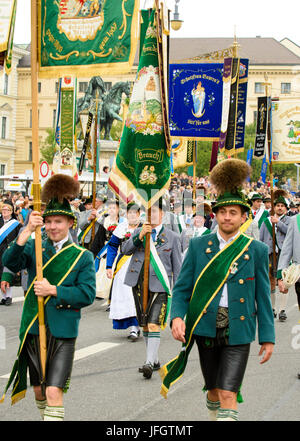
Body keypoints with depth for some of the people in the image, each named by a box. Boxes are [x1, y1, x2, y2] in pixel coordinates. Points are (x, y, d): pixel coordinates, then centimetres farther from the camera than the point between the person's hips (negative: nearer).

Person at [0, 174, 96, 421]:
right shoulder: (34, 248, 7)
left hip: (63, 332, -3)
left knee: (54, 392, -12)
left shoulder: (83, 257, 2)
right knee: (38, 391, 13)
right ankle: (46, 417, 36)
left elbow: (88, 294, -7)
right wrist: (28, 231, -24)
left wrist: (53, 290, -16)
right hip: (33, 329, 3)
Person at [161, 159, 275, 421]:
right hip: (206, 328, 2)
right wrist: (177, 317, -15)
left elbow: (263, 296, 4)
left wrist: (267, 337, 2)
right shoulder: (198, 246, 4)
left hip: (238, 330, -2)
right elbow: (182, 288, 3)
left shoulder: (256, 250, 1)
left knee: (228, 395, -12)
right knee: (214, 391, 14)